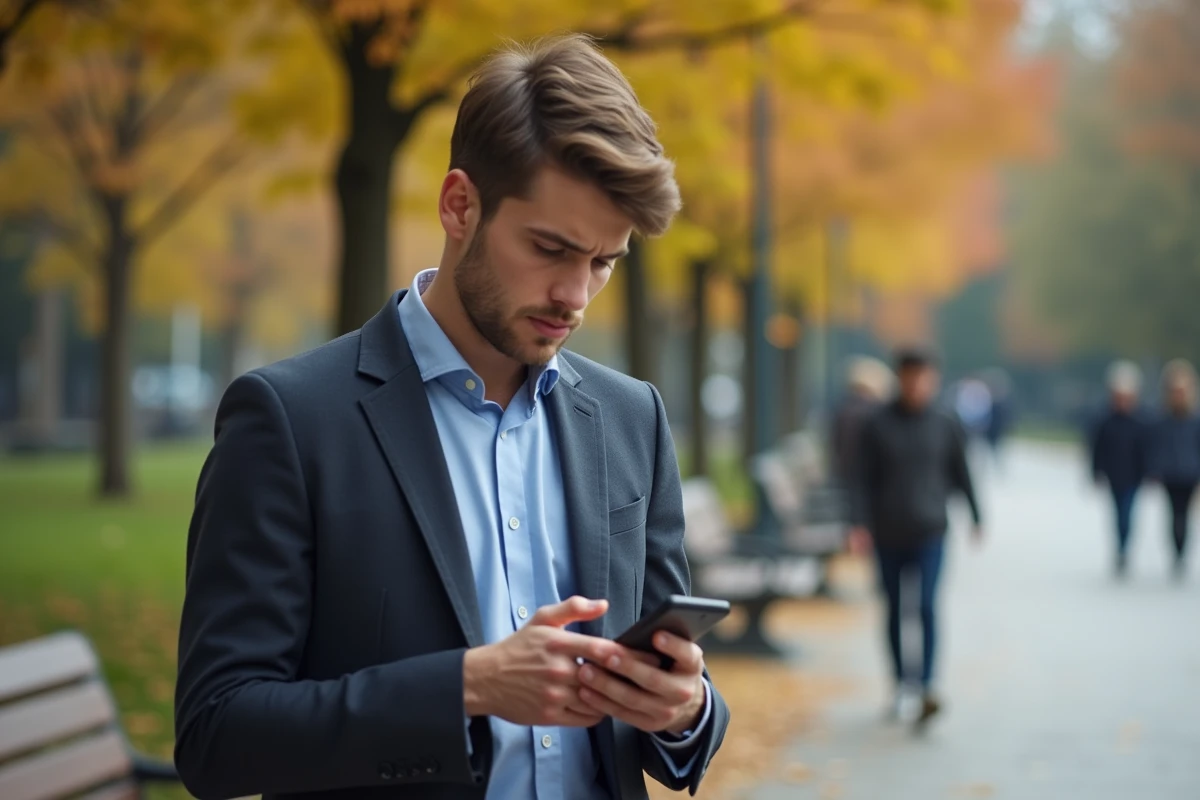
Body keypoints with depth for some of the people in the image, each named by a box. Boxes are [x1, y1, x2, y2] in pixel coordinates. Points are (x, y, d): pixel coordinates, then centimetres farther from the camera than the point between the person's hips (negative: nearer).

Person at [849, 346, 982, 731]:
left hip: (930, 533, -1)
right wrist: (862, 522, -9)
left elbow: (961, 474, 11)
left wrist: (975, 517, 16)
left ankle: (927, 688, -20)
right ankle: (902, 679, 25)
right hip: (888, 534, 1)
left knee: (927, 606, -14)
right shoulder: (878, 426, 1)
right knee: (895, 609, 10)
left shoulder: (946, 425, 2)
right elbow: (866, 479, 1)